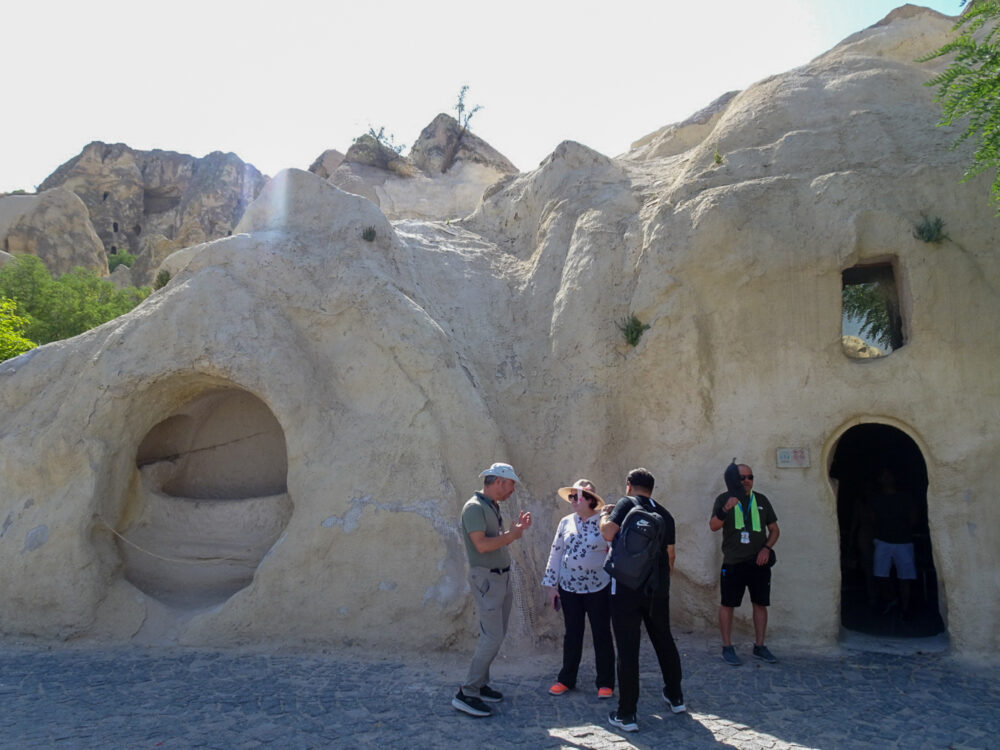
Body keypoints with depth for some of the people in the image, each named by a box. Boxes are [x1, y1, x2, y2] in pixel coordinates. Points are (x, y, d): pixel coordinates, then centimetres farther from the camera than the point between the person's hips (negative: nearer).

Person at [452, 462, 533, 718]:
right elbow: (482, 544, -24)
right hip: (486, 578, -10)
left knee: (496, 635, 13)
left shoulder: (493, 507, 13)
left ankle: (480, 684, 23)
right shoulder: (475, 507, -16)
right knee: (492, 637, -10)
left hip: (501, 577, 10)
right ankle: (466, 694, -2)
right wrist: (511, 535, -14)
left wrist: (517, 528, 7)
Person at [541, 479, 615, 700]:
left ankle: (605, 683, 20)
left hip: (598, 588, -3)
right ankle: (566, 679, 26)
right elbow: (556, 553, 6)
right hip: (569, 588, 3)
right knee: (572, 634, 13)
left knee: (602, 634, 6)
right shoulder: (566, 522, 2)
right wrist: (551, 585, 4)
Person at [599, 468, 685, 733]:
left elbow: (608, 533, -18)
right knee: (664, 640, 21)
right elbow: (670, 555, 15)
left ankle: (626, 715, 4)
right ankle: (675, 697, 36)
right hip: (658, 587, 6)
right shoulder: (665, 514, 11)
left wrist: (604, 515, 2)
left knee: (628, 649, -1)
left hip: (627, 586, -5)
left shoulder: (627, 503, -6)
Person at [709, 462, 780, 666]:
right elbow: (713, 526, -12)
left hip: (759, 563, 4)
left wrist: (767, 548, -2)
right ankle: (727, 648, 10)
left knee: (761, 603, 8)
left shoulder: (761, 500, 10)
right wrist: (725, 509, -29)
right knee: (727, 604, 0)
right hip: (733, 563, -3)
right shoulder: (724, 499, 0)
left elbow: (774, 529, 15)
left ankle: (759, 646, 22)